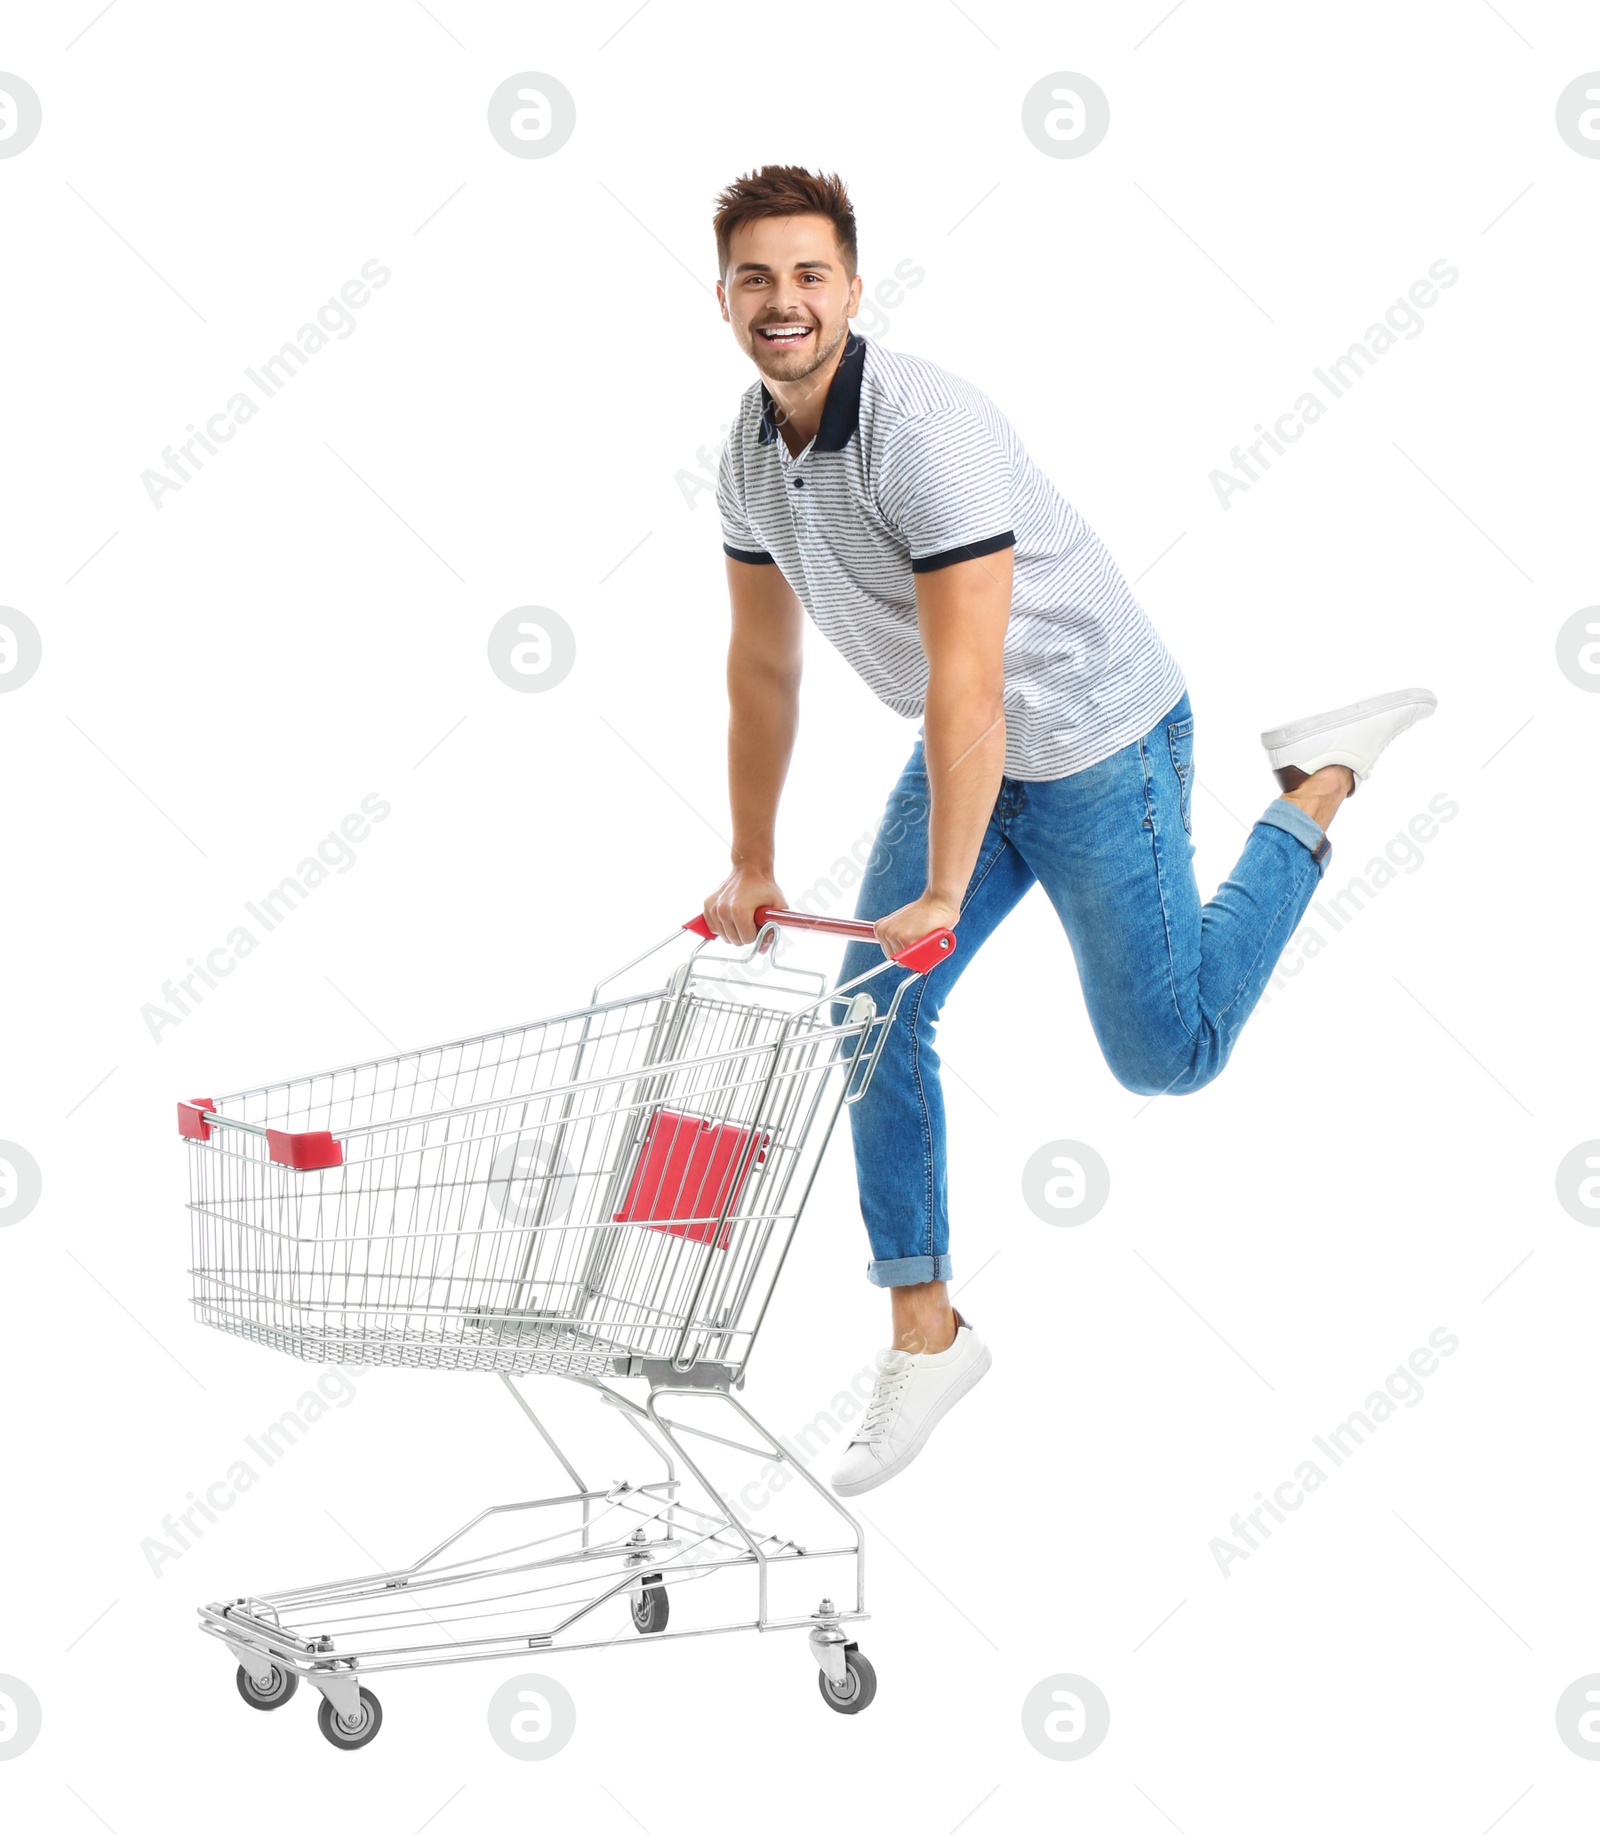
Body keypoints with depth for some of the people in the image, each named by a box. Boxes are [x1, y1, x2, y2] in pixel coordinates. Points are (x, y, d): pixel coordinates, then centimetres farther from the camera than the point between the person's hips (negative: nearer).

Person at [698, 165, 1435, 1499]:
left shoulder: (925, 428, -30)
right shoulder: (751, 453, -3)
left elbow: (967, 679, -31)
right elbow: (763, 665, 7)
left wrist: (942, 896, -30)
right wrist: (752, 865, 11)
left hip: (1098, 743, -7)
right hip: (966, 749, 7)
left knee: (1165, 1054, 3)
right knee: (873, 1015, -3)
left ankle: (1319, 790, 22)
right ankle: (924, 1336, 9)